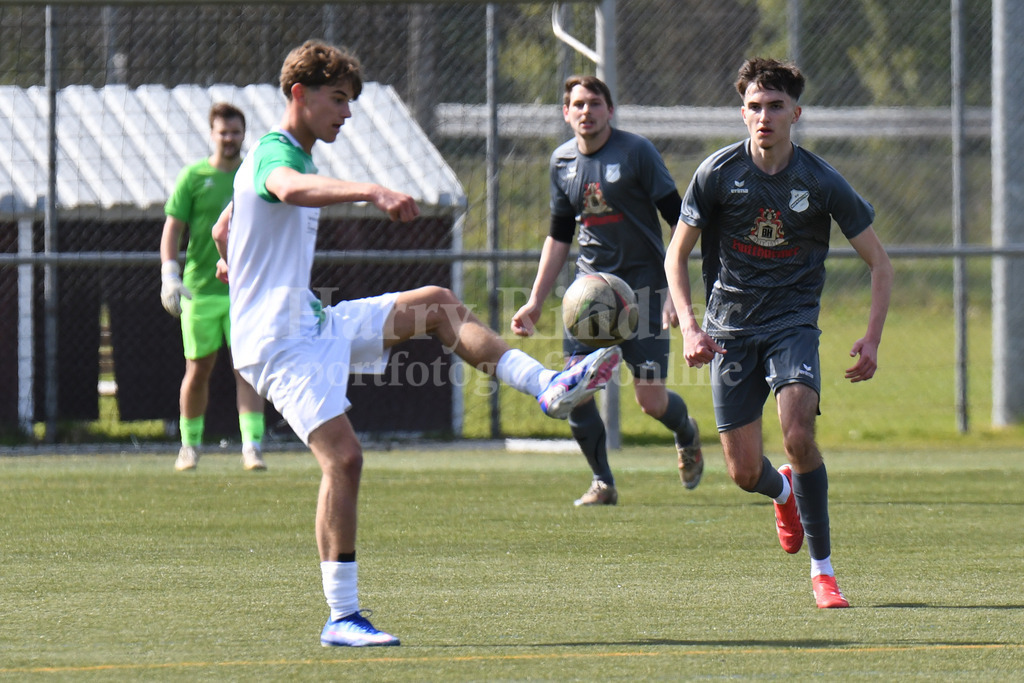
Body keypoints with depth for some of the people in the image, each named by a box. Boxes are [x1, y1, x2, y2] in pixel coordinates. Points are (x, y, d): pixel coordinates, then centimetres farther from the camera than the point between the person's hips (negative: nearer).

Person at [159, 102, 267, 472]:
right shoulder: (194, 176, 0)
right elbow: (172, 228, -2)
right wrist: (169, 275, -14)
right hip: (200, 290, -1)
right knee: (198, 371, 5)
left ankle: (252, 445, -14)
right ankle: (190, 444, 21)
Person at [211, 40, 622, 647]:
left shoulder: (296, 157, 20)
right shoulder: (273, 153, -12)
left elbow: (223, 229, 34)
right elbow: (293, 189, -41)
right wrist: (373, 192, -55)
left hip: (316, 324, 10)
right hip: (277, 341, -10)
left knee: (436, 304, 3)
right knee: (343, 455, -19)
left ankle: (549, 387, -6)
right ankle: (342, 616, -18)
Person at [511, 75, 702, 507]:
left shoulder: (636, 152, -9)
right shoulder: (562, 161, 7)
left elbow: (678, 221, -7)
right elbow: (559, 236, 18)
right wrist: (535, 302, 14)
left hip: (642, 284, -4)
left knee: (651, 400, -7)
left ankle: (687, 436, 28)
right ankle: (602, 483, 5)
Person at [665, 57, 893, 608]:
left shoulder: (821, 182, -7)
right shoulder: (717, 173, -6)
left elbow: (879, 263, 2)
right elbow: (676, 256, 3)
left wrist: (871, 339, -9)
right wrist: (689, 327, -11)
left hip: (793, 322, -1)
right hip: (730, 328, 1)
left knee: (798, 434, -26)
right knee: (744, 472, -2)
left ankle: (822, 568, -12)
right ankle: (784, 491, 38)